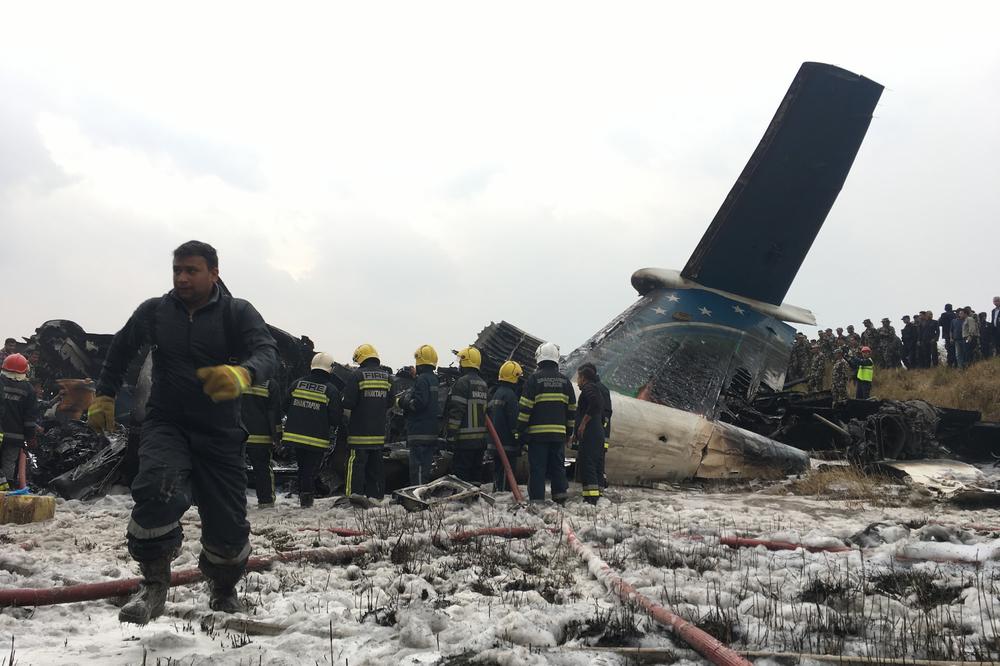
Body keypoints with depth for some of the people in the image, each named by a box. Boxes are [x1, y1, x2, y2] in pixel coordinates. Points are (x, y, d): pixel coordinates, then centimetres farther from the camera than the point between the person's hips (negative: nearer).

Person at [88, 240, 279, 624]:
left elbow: (267, 352, -23)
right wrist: (103, 397, 18)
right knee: (158, 490, -31)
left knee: (228, 528, 2)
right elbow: (120, 350, 20)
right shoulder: (154, 312, 2)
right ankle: (154, 583, -10)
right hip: (166, 424, 1)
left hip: (220, 434, 0)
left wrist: (242, 374, -45)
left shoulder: (237, 313, -6)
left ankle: (223, 590, 35)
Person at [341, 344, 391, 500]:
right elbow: (390, 403, 15)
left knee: (356, 463, -4)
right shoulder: (387, 377, 8)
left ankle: (354, 494, -7)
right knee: (375, 465, 12)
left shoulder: (357, 375, -10)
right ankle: (375, 495, 16)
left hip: (359, 430, -5)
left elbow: (348, 403, -10)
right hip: (379, 432, 6)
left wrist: (345, 420, 5)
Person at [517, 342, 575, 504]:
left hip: (537, 433, -4)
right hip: (559, 434, 4)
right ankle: (560, 499, 11)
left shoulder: (534, 379, -5)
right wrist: (569, 431, 22)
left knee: (537, 469, 0)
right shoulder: (565, 381, 10)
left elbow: (525, 408, -8)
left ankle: (537, 500, -1)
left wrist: (521, 431, -2)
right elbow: (572, 410, 14)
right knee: (558, 467, 11)